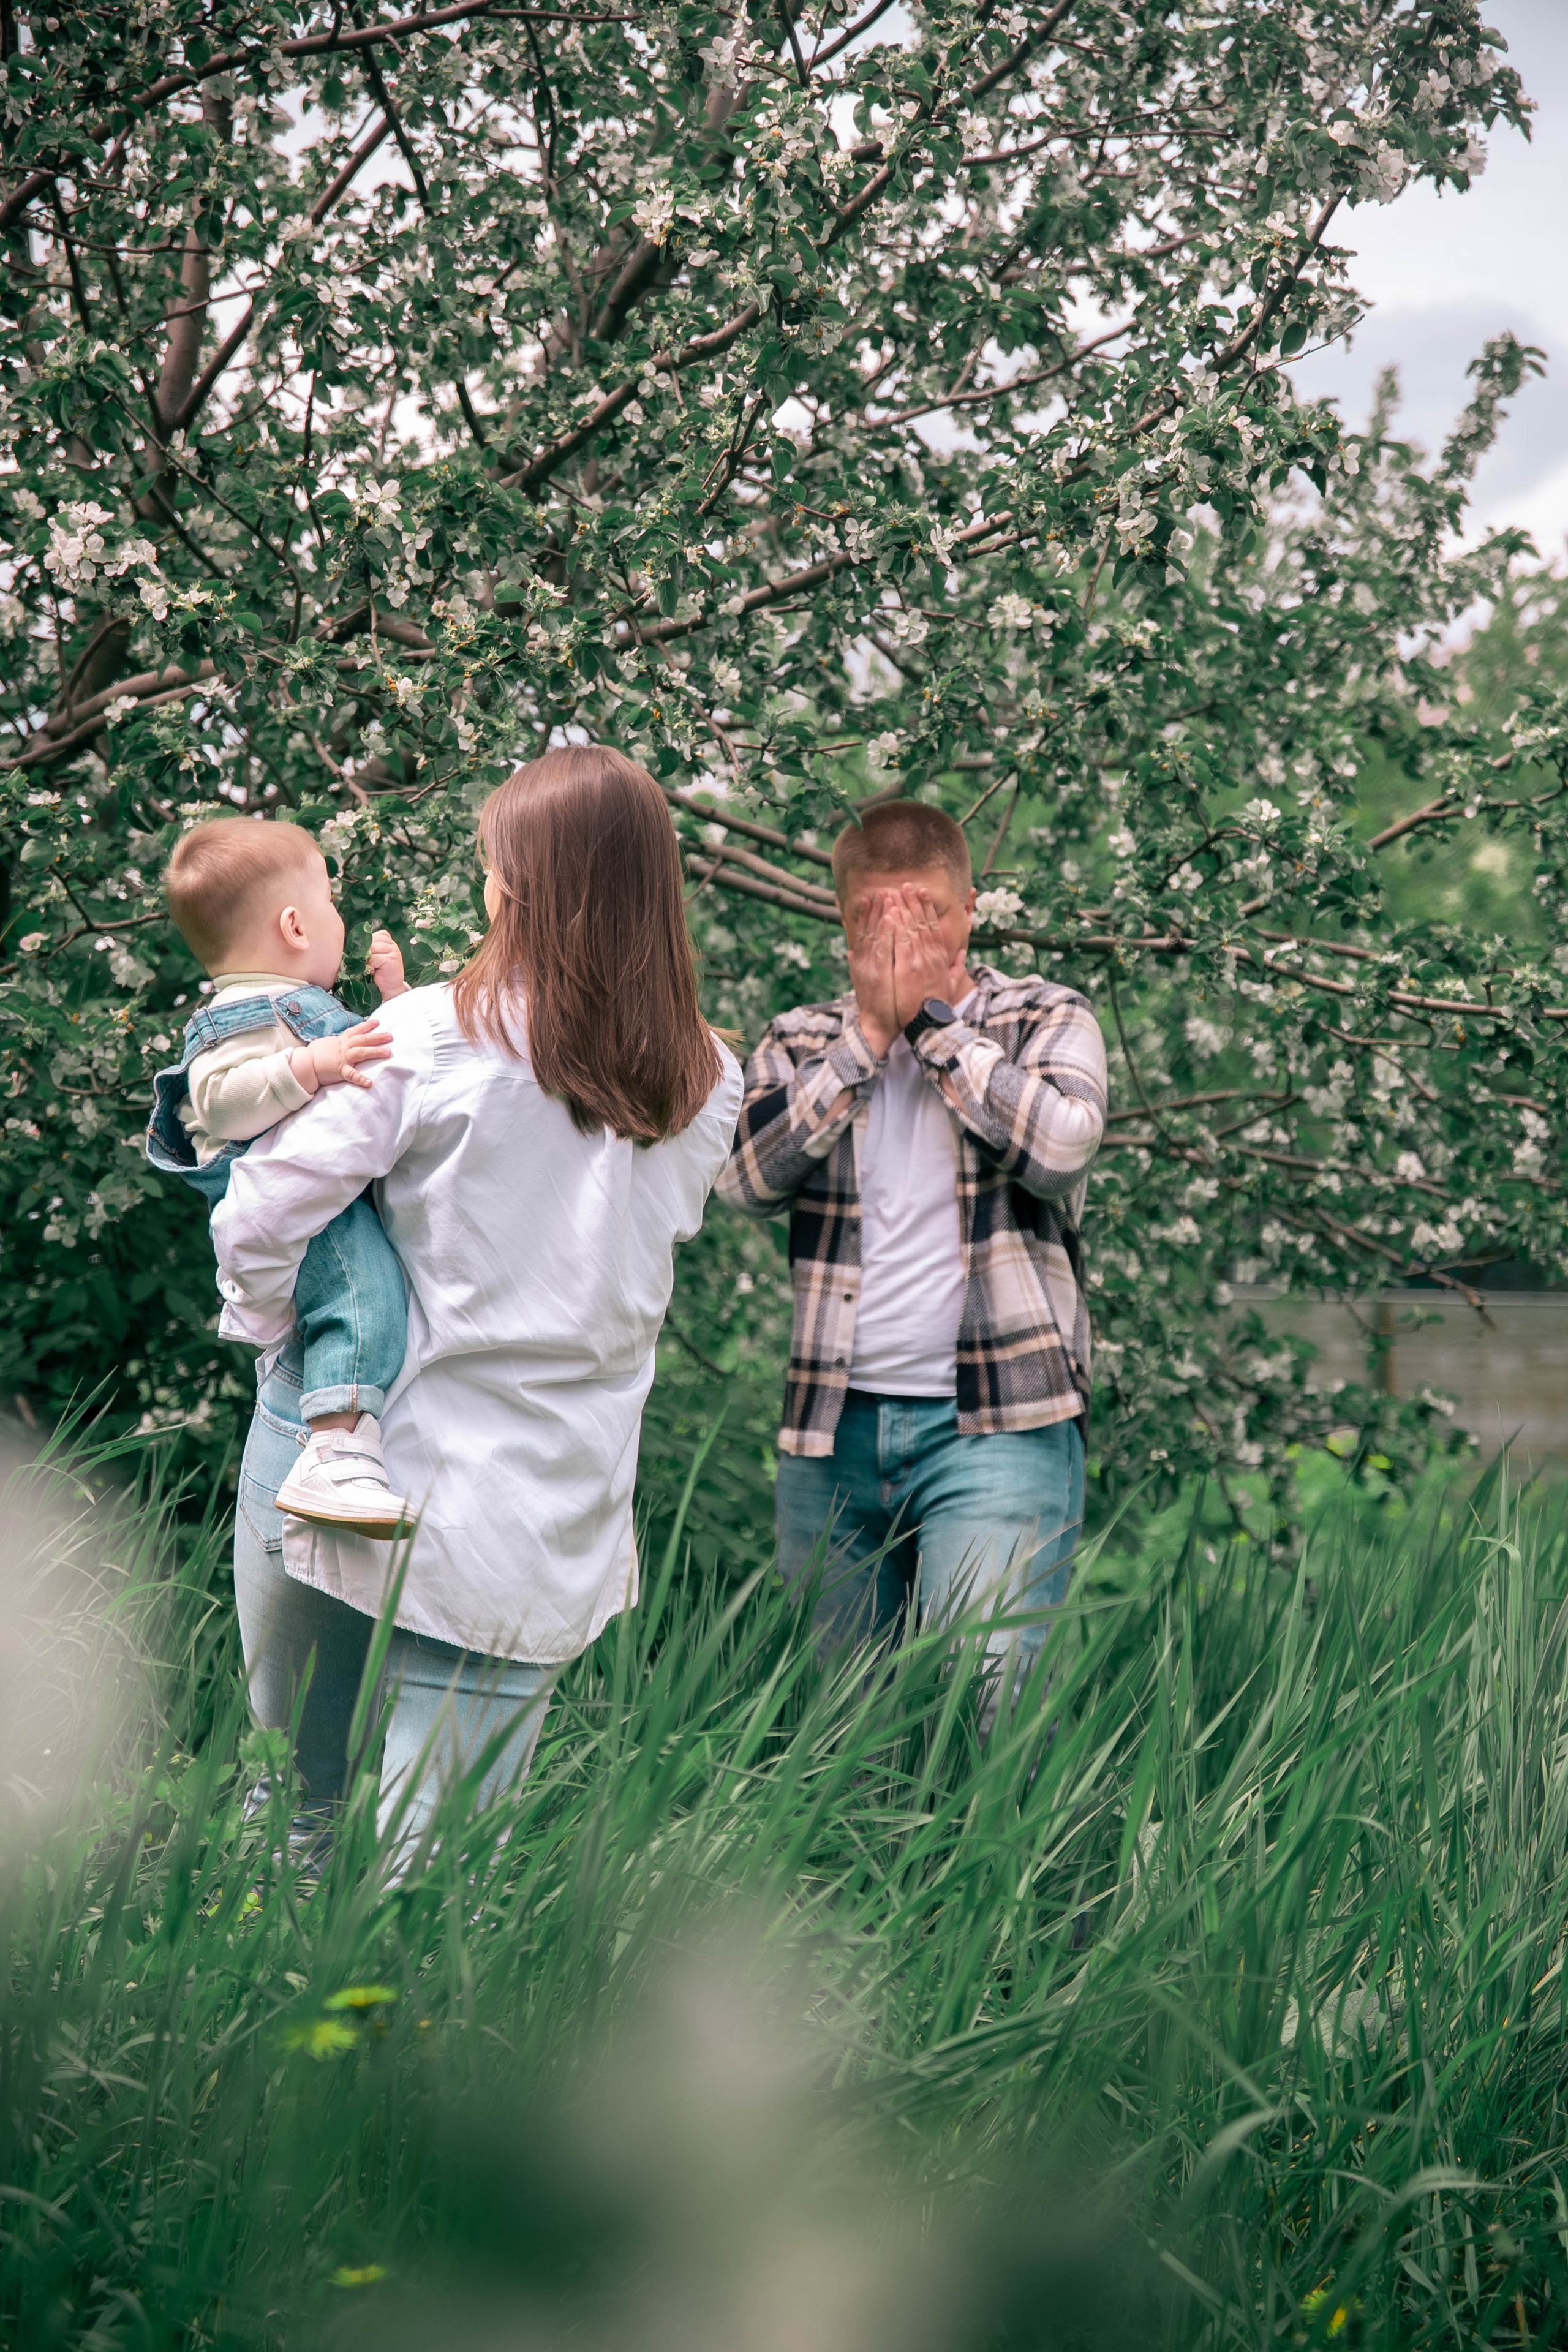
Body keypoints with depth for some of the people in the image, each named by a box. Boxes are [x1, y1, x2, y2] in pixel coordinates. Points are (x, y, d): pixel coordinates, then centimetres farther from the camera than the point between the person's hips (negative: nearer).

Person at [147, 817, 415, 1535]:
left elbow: (387, 1059, 44)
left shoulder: (307, 1009, 28)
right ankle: (337, 1452, -47)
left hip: (345, 1190, 11)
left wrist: (393, 996, 28)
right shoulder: (242, 1017, -6)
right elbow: (220, 1099, -24)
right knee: (361, 1287, -32)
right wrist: (310, 1065, -32)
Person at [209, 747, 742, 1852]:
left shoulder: (429, 1040, -11)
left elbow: (258, 1222, -13)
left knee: (295, 1795, 15)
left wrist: (295, 1345, 8)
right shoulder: (707, 1089, -1)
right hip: (551, 1532, 2)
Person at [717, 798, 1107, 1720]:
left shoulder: (1047, 1021, 7)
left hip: (996, 1426, -3)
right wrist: (870, 1030, -5)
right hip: (833, 1434, 4)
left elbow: (1062, 1144, -15)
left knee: (982, 1696, -18)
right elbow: (746, 1177, -6)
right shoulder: (801, 1044, 13)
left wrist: (931, 1019, -8)